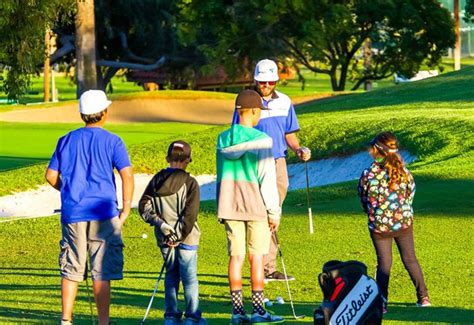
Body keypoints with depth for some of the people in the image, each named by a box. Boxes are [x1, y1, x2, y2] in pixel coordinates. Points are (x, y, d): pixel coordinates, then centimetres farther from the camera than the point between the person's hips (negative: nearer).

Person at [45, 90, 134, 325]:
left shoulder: (67, 140, 8)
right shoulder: (112, 141, -2)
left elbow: (51, 176, 9)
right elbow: (127, 175, -11)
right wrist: (125, 210, -3)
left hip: (72, 212, 3)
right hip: (103, 212, -3)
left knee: (71, 268, 9)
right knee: (102, 270, 1)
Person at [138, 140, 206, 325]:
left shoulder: (156, 180, 3)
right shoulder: (189, 183, -10)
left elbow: (144, 207, -4)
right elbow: (190, 214, -15)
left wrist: (161, 224, -6)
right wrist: (180, 236, -11)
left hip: (165, 239, 4)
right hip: (186, 239, -4)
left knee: (171, 275, 14)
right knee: (189, 277, 3)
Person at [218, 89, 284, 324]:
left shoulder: (223, 139, 7)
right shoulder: (261, 140, -11)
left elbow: (221, 175, 13)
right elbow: (267, 179, -11)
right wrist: (274, 211, -5)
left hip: (229, 205, 5)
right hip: (254, 205, -5)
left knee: (235, 255, 6)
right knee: (256, 256, 1)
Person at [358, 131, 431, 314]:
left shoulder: (368, 175, -16)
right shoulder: (403, 171, -9)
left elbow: (363, 198, -3)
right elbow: (411, 193, 2)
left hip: (379, 225, -2)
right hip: (404, 222, 2)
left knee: (384, 263, 10)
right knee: (410, 259, 17)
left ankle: (381, 303, 9)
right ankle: (423, 297, 23)